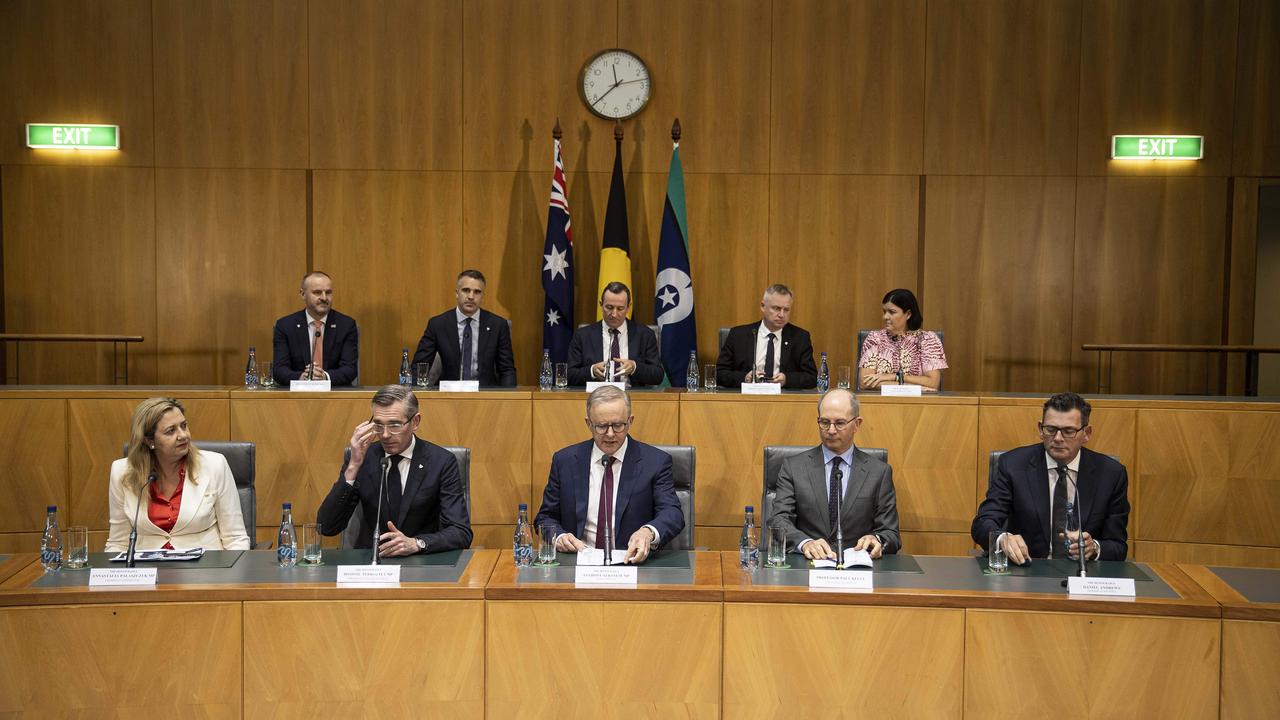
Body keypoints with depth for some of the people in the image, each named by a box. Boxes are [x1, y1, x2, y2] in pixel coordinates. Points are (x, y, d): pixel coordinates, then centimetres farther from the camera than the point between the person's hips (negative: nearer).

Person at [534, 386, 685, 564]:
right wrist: (558, 536, -12)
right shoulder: (565, 460, 7)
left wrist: (649, 532, -33)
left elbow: (673, 514, -10)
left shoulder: (655, 461, 0)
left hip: (632, 561, -2)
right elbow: (546, 517, 12)